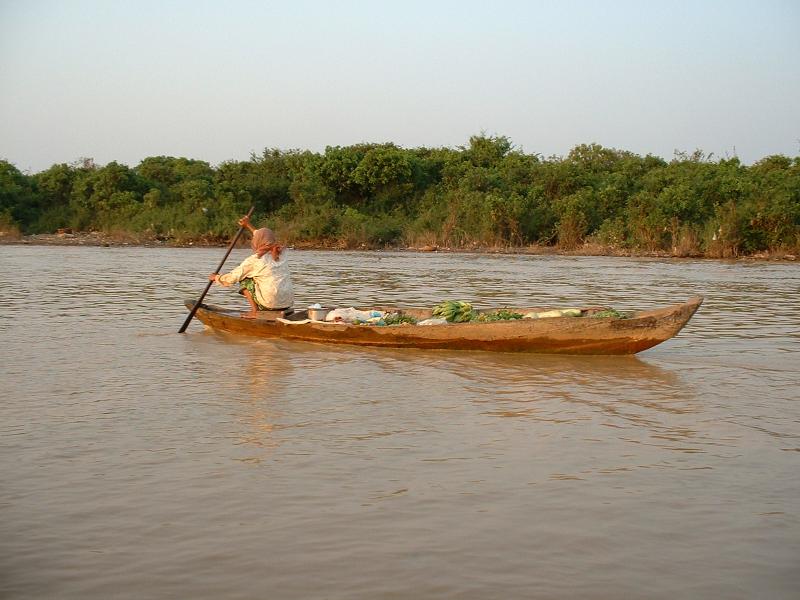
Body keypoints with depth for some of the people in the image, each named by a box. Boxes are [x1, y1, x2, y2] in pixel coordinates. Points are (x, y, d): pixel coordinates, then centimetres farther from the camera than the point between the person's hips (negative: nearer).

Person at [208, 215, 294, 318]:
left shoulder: (254, 260, -7)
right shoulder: (281, 253, 9)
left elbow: (232, 277, 2)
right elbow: (265, 239, 30)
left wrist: (216, 277, 20)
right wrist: (248, 225, 39)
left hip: (270, 304, -6)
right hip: (288, 304, 6)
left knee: (244, 280, 13)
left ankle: (255, 311, 6)